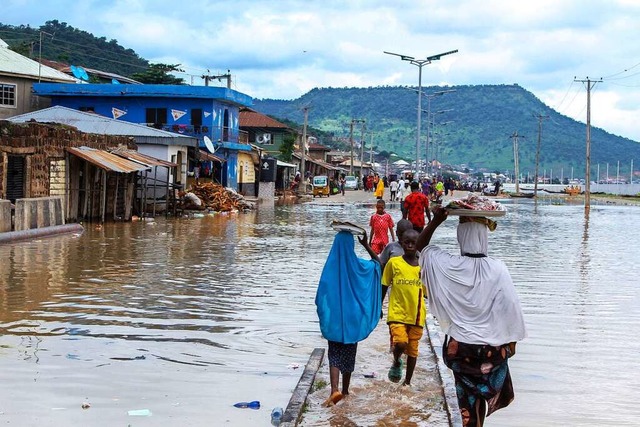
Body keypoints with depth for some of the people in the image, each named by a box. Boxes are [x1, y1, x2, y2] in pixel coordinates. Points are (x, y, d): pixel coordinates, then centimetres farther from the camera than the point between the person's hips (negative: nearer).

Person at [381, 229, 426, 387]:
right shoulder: (393, 262, -3)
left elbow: (428, 292, 10)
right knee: (400, 343, -22)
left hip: (417, 315, 3)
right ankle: (396, 363, 11)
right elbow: (384, 286, 6)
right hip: (397, 313, -2)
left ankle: (407, 382, 28)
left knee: (412, 350, 10)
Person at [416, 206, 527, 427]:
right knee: (498, 395, 22)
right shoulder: (498, 269, -15)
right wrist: (511, 340, 4)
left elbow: (421, 246, 6)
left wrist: (435, 221, 2)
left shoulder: (448, 265, -12)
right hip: (493, 347, -2)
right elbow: (510, 307, -8)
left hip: (460, 347, 2)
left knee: (470, 401, 14)